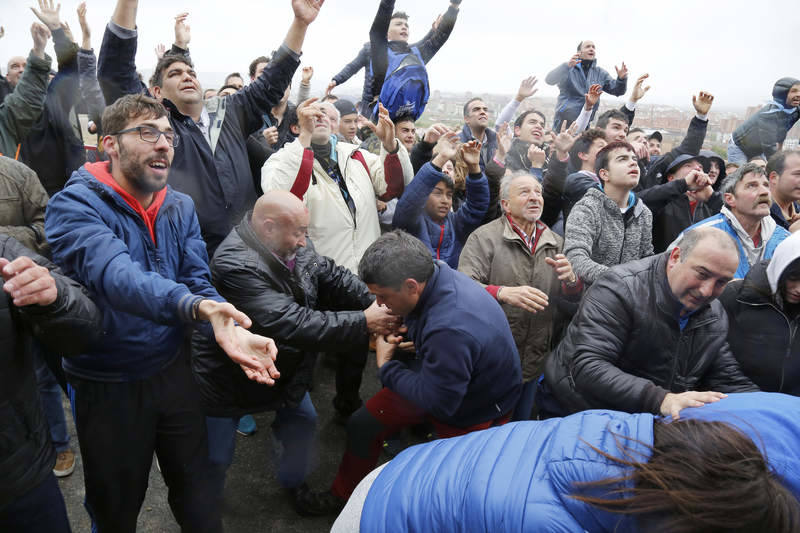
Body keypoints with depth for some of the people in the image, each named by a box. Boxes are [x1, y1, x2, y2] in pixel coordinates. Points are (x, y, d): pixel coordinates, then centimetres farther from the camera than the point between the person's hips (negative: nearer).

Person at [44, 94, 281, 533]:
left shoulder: (181, 207, 0)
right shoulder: (74, 204, -18)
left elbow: (198, 282, -7)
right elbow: (115, 274, -35)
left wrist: (232, 330, -28)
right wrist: (193, 307, -54)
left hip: (173, 369, 4)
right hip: (106, 384, -4)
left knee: (196, 485, 19)